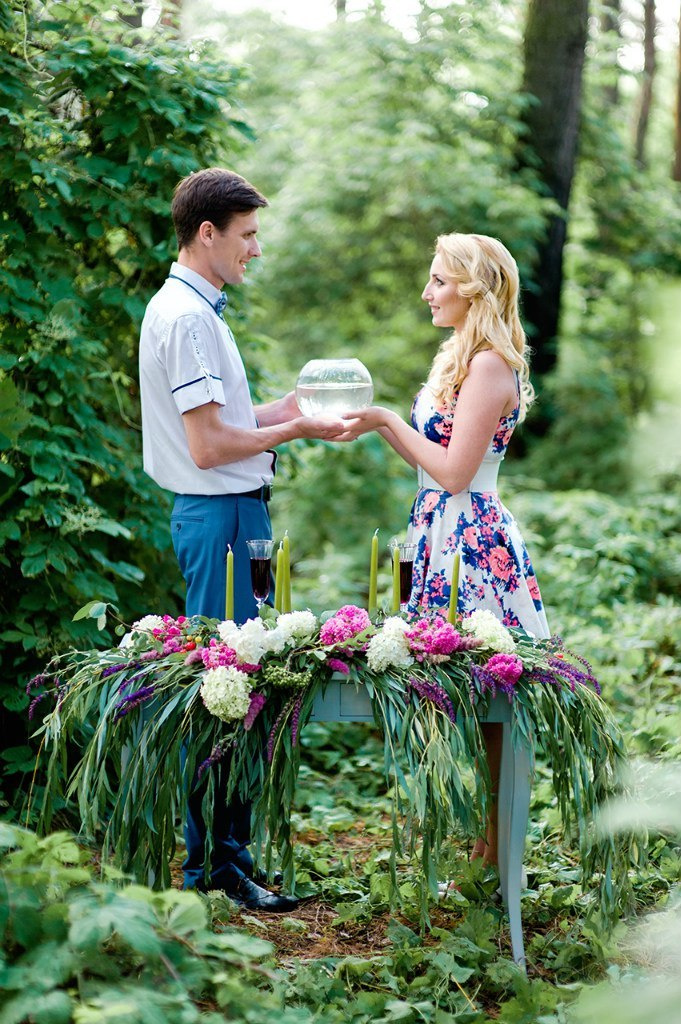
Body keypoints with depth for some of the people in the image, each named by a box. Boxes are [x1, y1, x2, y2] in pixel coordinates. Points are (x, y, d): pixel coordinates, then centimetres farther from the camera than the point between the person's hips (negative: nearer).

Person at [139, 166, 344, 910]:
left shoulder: (189, 308, 16)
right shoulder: (186, 316, -17)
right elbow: (208, 445, -20)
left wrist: (274, 410, 12)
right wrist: (293, 431, -10)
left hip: (227, 513, 11)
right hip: (222, 515, -11)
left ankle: (205, 853, 21)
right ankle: (222, 859, 1)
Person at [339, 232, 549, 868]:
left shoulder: (490, 364, -14)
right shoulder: (460, 357, 16)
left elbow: (454, 471, -18)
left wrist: (385, 420, -11)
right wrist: (375, 422, 8)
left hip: (472, 542, -10)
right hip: (444, 535, 10)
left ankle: (495, 851, 5)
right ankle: (477, 839, 19)